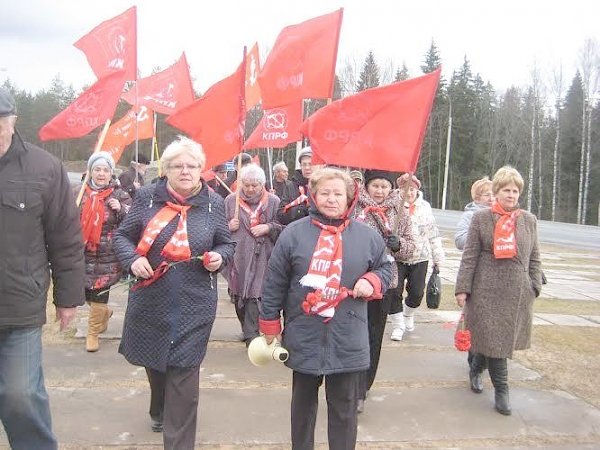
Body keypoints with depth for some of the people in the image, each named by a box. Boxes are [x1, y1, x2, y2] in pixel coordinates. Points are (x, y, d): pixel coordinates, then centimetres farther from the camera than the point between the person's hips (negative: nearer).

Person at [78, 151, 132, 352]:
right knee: (85, 291, 13)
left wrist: (121, 209, -21)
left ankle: (93, 333, 20)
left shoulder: (120, 195, -3)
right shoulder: (82, 192, 5)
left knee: (99, 294, 1)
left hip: (107, 255, -3)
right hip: (83, 253, 4)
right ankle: (104, 312, 43)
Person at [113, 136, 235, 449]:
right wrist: (132, 259, -14)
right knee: (154, 361, 22)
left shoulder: (213, 203, 0)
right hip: (151, 300, 2)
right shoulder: (147, 197, -3)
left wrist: (220, 257, -11)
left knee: (184, 372, -2)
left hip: (194, 306, -2)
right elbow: (122, 236, 5)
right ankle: (159, 411, 54)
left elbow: (227, 244, 11)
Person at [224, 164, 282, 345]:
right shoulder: (230, 200, 7)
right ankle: (249, 330, 29)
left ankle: (251, 335, 2)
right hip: (237, 255, 3)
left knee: (253, 295, -7)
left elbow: (284, 227, 3)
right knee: (238, 295, 10)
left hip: (261, 257, -3)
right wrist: (229, 226, -7)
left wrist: (268, 228, -13)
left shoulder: (273, 201, 2)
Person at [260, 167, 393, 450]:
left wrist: (372, 282, -8)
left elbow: (385, 268, 14)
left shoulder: (367, 236, 0)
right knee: (303, 401, 19)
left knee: (344, 406, 12)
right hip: (304, 337, 0)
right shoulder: (294, 233, -5)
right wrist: (270, 323, 2)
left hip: (347, 340, 1)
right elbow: (275, 282, 0)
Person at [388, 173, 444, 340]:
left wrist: (438, 257, 13)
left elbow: (433, 234, 11)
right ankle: (397, 325, 16)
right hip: (396, 257, -3)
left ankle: (408, 314, 37)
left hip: (419, 258, 3)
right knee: (395, 292, -3)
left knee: (417, 292, 6)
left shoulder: (425, 207, 5)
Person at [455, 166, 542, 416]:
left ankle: (476, 369, 39)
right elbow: (469, 256, -3)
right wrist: (462, 288, -6)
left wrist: (535, 287, 7)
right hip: (487, 291, -3)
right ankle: (501, 390, 15)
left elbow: (534, 258, 13)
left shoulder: (529, 220, 9)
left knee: (497, 338, 12)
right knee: (493, 339, -1)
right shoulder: (481, 218, -1)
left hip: (518, 292, 3)